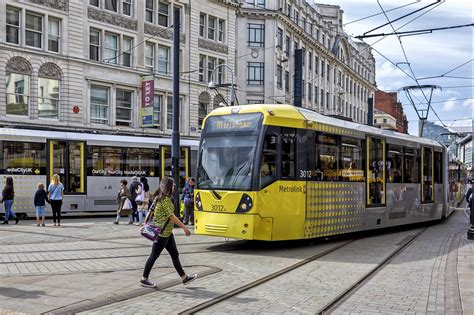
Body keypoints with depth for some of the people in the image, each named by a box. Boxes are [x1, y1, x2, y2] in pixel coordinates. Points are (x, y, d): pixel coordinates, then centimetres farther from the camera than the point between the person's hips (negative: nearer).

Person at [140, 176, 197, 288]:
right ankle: (144, 279, 12)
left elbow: (151, 211, 13)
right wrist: (184, 228, -20)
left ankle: (184, 278, 18)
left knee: (175, 255, 12)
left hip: (167, 232, 10)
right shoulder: (165, 199, -18)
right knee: (154, 255, 1)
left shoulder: (159, 197, 10)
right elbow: (172, 216, -22)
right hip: (162, 233, -10)